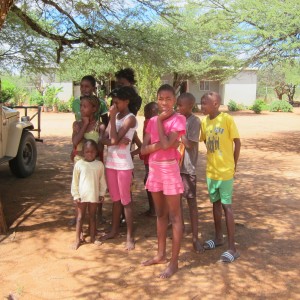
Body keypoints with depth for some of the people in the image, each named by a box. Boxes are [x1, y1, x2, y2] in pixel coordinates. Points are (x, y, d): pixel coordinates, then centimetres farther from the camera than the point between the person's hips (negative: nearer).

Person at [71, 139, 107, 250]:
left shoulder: (99, 164, -3)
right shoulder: (79, 164, -7)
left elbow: (102, 181, 4)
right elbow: (75, 181, -3)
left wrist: (102, 194, 3)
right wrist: (75, 195, -5)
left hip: (94, 195, 2)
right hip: (82, 195, -1)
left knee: (92, 216, 14)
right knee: (80, 217, 8)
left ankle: (93, 238, 25)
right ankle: (77, 239, 16)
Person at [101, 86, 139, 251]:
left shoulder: (130, 118, -11)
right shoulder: (114, 117, 10)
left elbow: (114, 139, -22)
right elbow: (104, 139, 3)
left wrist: (112, 117, -16)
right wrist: (117, 141, -16)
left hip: (123, 164, -7)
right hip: (110, 162, 7)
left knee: (125, 200, 0)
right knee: (115, 199, 17)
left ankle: (130, 236, 9)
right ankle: (114, 230, 30)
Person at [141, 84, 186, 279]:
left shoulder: (179, 119, -9)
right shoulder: (152, 121, 8)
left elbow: (166, 144, -22)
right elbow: (143, 149, 1)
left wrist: (160, 120, -11)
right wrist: (160, 145, -16)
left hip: (170, 169, -6)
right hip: (154, 169, 7)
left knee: (174, 216, 1)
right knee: (160, 214, 17)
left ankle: (174, 262, 10)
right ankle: (161, 254, 30)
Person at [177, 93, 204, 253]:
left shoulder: (194, 121, -10)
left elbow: (189, 144, -16)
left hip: (188, 167, -6)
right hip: (176, 165, 6)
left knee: (191, 201, 0)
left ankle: (195, 237, 8)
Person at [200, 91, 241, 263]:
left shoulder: (227, 119, -13)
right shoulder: (204, 122, 3)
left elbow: (237, 142, -7)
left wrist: (233, 165, -1)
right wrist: (215, 157, 2)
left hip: (225, 171, -6)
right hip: (211, 170, 6)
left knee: (227, 206, -2)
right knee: (216, 203, 16)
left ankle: (232, 248, 6)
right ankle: (219, 237, 33)